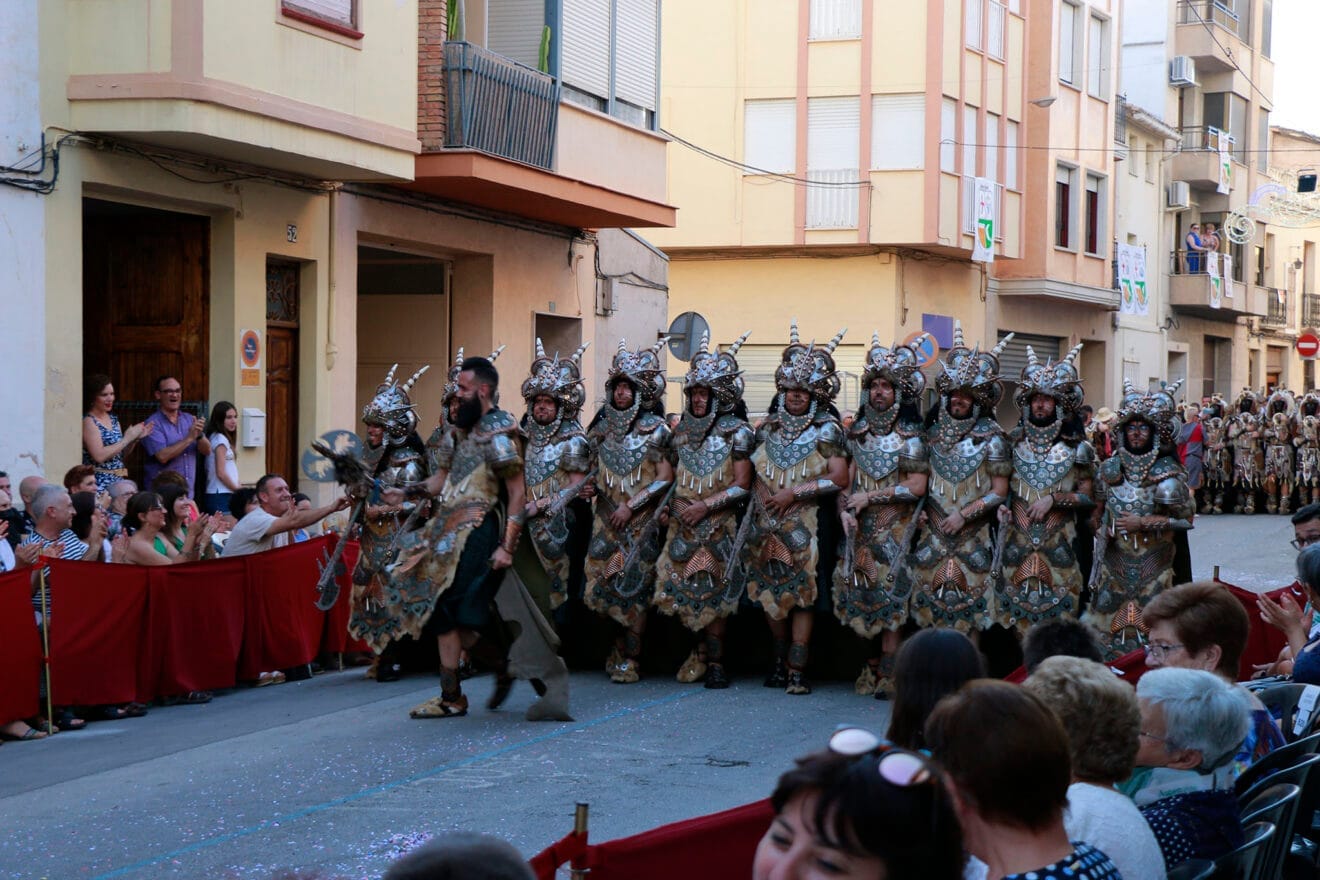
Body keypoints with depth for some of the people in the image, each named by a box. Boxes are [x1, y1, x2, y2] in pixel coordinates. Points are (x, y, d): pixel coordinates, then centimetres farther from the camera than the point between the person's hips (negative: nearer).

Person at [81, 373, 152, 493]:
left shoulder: (113, 419, 14)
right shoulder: (89, 422, -8)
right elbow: (99, 456, -19)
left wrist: (135, 439, 3)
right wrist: (127, 438, -13)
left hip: (118, 481, 7)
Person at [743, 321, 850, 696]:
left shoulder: (826, 430, -4)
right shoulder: (769, 426, 11)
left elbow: (839, 479, -11)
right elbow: (756, 472, 19)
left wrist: (795, 492, -13)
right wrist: (761, 500, 2)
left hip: (807, 525, -5)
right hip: (768, 524, 5)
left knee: (802, 594, -6)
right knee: (769, 594, 5)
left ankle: (796, 670, -3)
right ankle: (781, 659, 19)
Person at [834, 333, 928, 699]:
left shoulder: (909, 434, -7)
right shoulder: (860, 428, 11)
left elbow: (916, 486, -12)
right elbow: (852, 474, 14)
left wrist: (869, 497, -12)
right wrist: (848, 508, -4)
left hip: (893, 525, -5)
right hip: (862, 525, 5)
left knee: (888, 589, -8)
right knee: (863, 588, 3)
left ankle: (889, 671, -6)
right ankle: (874, 664, 10)